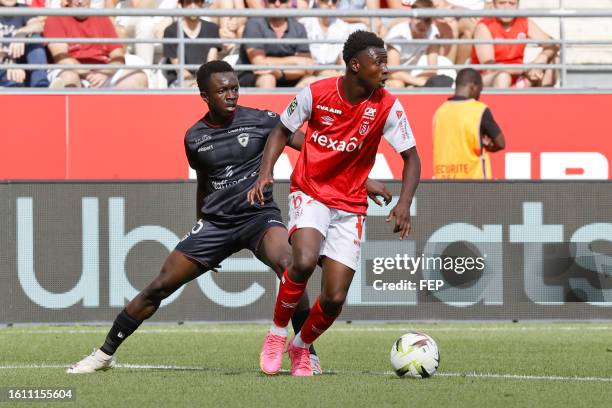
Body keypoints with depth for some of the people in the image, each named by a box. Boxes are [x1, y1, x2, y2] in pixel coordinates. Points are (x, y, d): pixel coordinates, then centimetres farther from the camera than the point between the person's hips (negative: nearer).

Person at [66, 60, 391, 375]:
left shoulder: (260, 121, -7)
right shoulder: (194, 138, 3)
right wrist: (201, 240, 27)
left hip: (258, 215, -3)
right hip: (215, 221, 3)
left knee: (288, 265, -35)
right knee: (159, 287, -1)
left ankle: (307, 353, -23)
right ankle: (105, 353, 14)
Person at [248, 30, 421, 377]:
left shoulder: (387, 107, -10)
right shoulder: (317, 93, -11)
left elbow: (411, 157, -5)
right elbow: (283, 130, 5)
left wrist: (404, 205, -21)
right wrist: (266, 173, -9)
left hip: (350, 207, 2)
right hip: (309, 194, -2)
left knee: (335, 299, -5)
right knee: (304, 261, -31)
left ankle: (301, 346, 26)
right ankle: (277, 334, -7)